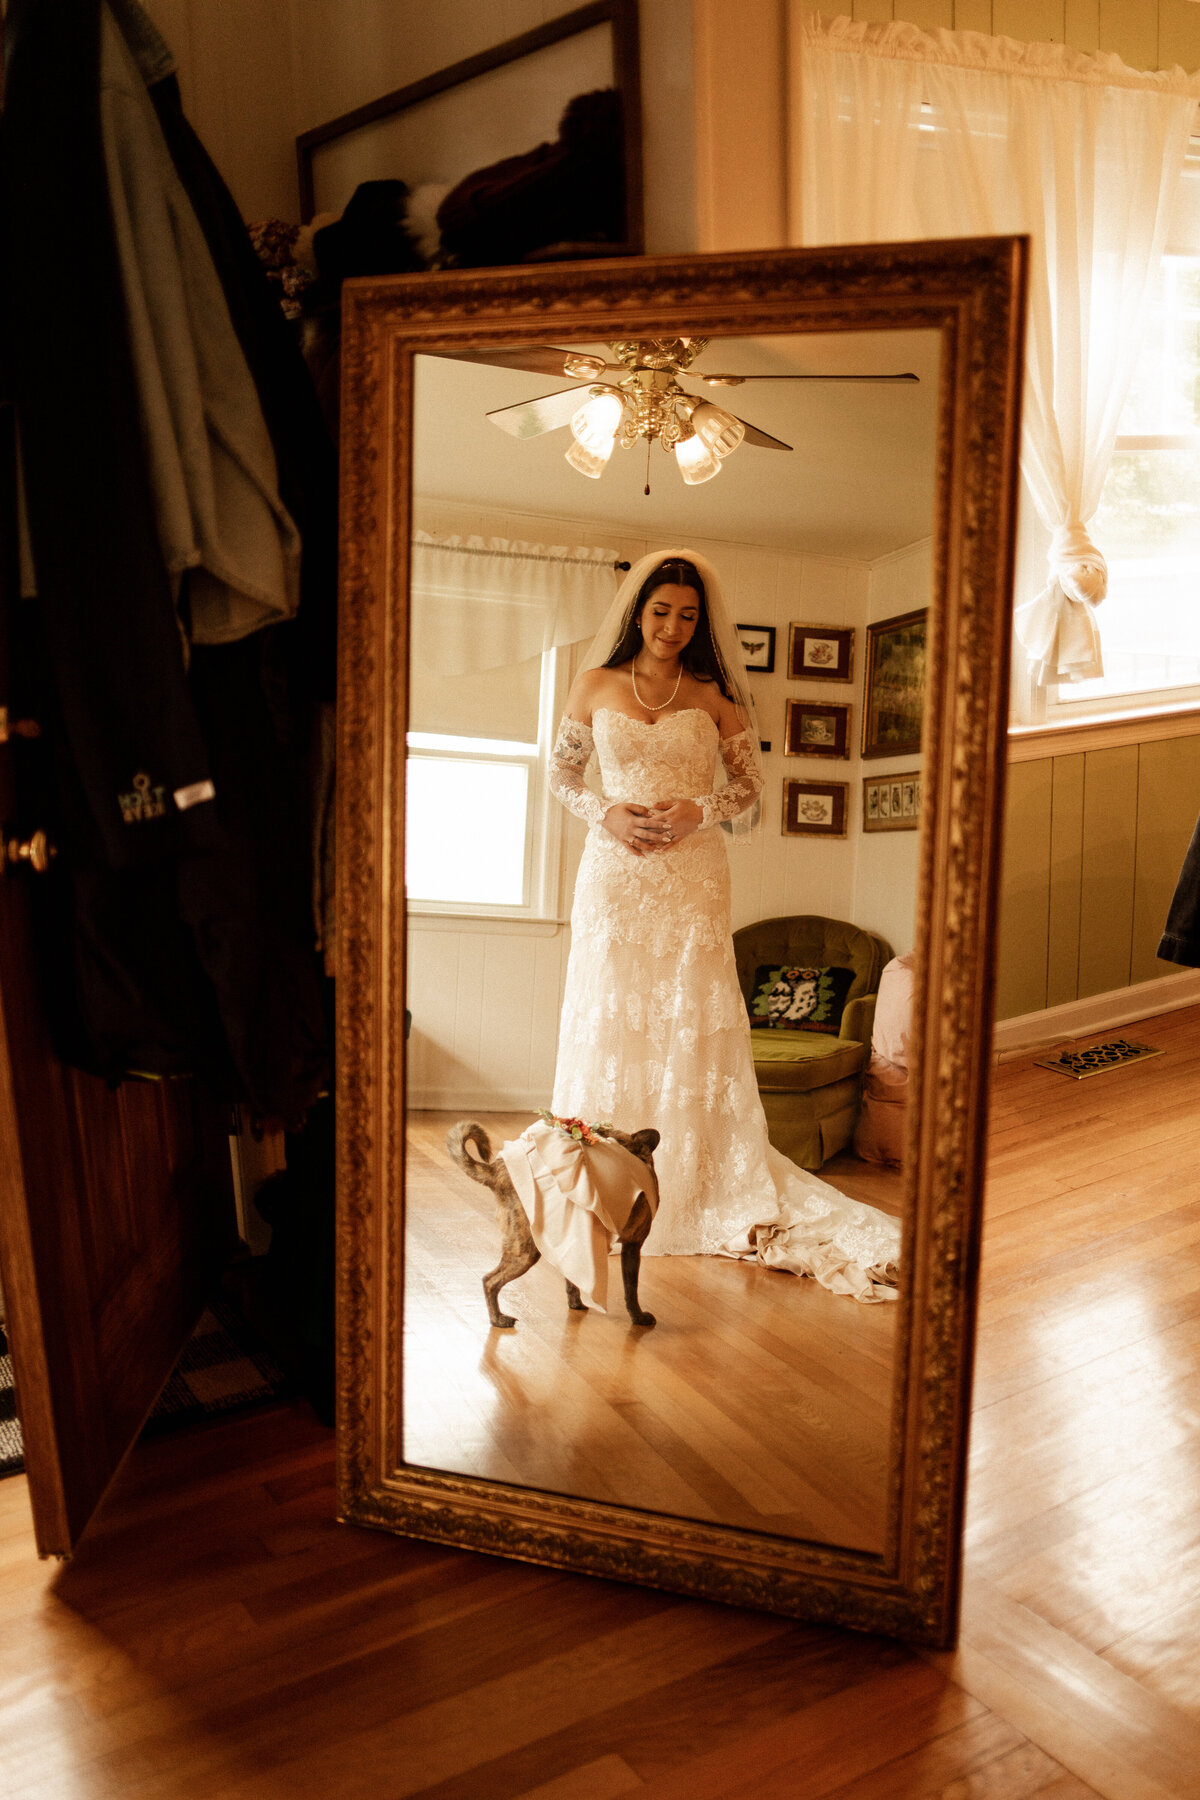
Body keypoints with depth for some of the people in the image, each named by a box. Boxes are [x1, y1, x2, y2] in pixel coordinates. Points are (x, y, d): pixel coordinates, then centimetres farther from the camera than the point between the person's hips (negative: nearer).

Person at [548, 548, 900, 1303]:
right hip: (614, 877, 1)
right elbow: (562, 773, 13)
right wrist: (607, 814, -5)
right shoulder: (597, 686, 7)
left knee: (696, 1028, -1)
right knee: (608, 1025, 2)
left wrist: (699, 812, -11)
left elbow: (751, 788, 8)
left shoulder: (717, 695, 5)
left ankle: (715, 1193, 7)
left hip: (693, 879, -1)